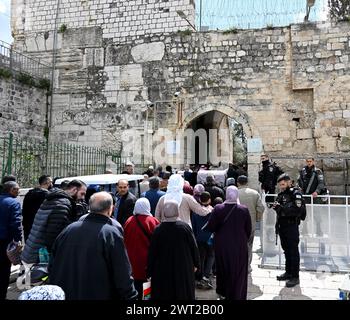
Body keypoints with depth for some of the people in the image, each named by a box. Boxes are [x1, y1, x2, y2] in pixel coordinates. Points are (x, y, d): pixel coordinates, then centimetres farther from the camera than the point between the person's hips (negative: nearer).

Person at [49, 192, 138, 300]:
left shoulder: (68, 229, -2)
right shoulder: (111, 234, -18)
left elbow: (52, 267, 8)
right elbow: (123, 276, -18)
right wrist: (130, 297, -8)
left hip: (66, 294, 5)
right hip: (100, 295, -4)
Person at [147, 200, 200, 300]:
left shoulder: (158, 230, -13)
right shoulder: (184, 227, -13)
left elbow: (152, 253, -7)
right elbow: (194, 246, -6)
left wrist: (150, 272, 4)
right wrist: (195, 264, 9)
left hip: (163, 271, 0)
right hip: (184, 270, 0)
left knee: (164, 295, 12)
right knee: (184, 293, 15)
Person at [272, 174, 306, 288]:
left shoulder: (296, 194, -9)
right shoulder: (281, 194, 12)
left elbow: (297, 210, -23)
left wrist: (281, 208, -26)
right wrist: (276, 207, 0)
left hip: (292, 226, -7)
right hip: (282, 226, 7)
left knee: (293, 251, -1)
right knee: (286, 250, 15)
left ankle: (295, 276, 6)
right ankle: (288, 272, 27)